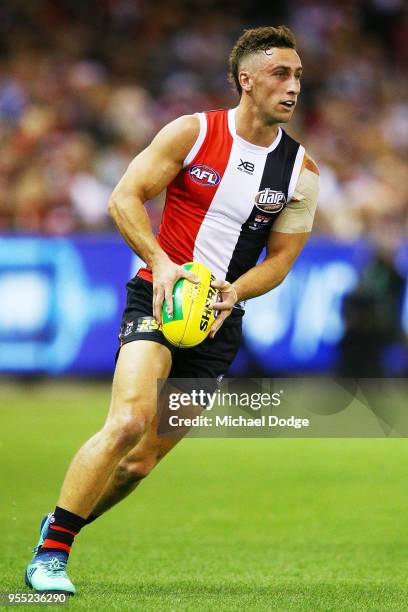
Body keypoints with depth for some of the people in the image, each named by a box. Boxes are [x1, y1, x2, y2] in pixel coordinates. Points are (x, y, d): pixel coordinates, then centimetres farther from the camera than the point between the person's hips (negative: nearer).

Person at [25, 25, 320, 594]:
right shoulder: (192, 133, -5)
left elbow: (280, 259, 9)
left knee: (145, 456, 2)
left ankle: (60, 525, 26)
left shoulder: (301, 172, 3)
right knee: (129, 423, -24)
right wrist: (161, 261, -17)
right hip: (158, 296, -4)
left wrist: (232, 292, -9)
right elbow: (124, 197, -3)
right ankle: (49, 552, -14)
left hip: (219, 318, 4)